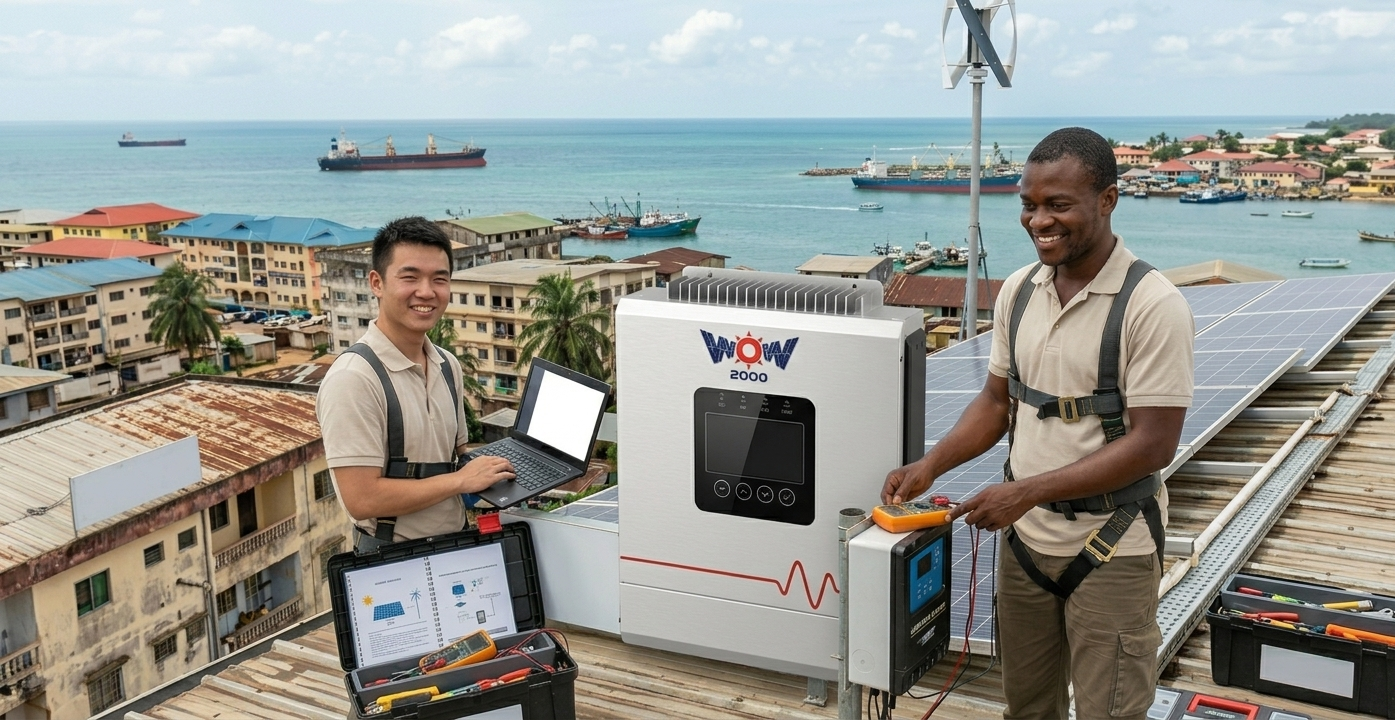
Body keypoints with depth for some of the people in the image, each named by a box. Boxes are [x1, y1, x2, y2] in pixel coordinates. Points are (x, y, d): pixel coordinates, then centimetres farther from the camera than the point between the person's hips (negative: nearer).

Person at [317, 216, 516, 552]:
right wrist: (462, 481, -18)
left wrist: (489, 473, -4)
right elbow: (362, 498, -23)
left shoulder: (448, 366, 4)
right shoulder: (353, 378, -19)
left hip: (456, 547, 7)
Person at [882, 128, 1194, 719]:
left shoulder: (1152, 305, -17)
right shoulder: (1019, 289, 3)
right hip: (1025, 538, 6)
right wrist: (931, 465, -3)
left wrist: (1029, 491, -23)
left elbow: (1152, 444, -20)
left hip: (1110, 550, -6)